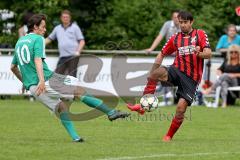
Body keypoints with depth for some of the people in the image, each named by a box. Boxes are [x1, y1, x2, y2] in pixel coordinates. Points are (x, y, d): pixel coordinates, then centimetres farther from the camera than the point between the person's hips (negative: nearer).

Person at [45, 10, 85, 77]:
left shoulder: (75, 27, 5)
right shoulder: (57, 28, 16)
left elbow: (82, 41, 3)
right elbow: (49, 39, 25)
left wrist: (78, 51, -12)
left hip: (73, 56, -4)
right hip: (62, 57, 4)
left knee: (72, 76, -7)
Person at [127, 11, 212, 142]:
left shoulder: (200, 34, 3)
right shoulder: (175, 38, 12)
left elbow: (208, 54, -6)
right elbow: (162, 55, 18)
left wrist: (199, 54, -29)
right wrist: (152, 74, 9)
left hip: (191, 78, -2)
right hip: (177, 71, 2)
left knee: (181, 107, -12)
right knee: (156, 73, -30)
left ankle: (169, 136, 5)